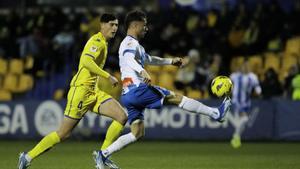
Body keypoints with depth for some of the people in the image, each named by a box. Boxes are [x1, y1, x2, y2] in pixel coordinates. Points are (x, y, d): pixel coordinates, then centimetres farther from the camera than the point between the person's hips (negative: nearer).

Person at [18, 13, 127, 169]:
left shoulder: (103, 43, 17)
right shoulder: (97, 41, -13)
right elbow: (86, 61, -30)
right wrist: (108, 76, -29)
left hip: (94, 92, 9)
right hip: (81, 90, -9)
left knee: (122, 116, -8)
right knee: (63, 134, -5)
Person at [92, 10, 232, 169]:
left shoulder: (134, 45, 26)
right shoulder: (130, 43, -6)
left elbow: (149, 59, 44)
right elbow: (128, 58, -29)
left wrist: (170, 61, 49)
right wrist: (142, 71, -46)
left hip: (129, 95, 10)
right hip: (137, 89, -10)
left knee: (137, 133, 6)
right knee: (176, 97, -6)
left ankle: (103, 154, -1)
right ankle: (216, 113, -4)